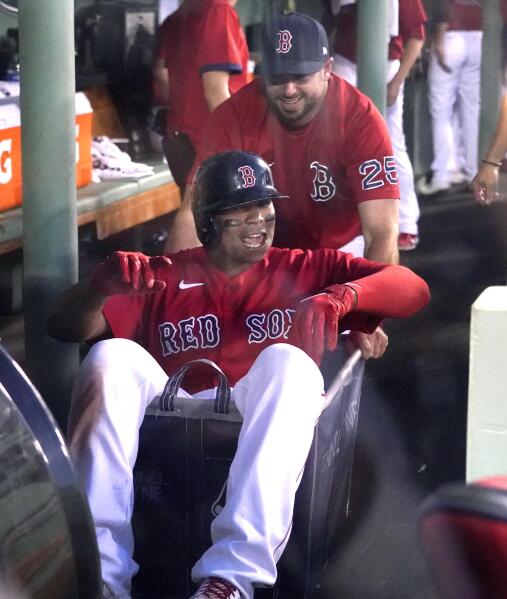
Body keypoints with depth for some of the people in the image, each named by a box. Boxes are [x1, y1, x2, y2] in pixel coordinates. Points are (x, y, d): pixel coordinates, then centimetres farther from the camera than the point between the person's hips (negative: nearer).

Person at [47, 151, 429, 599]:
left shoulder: (304, 270, 24)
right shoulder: (164, 277, 23)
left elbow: (413, 289, 13)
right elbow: (65, 327, 12)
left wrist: (342, 296, -9)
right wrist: (102, 287, -12)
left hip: (265, 429, -1)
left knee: (287, 361, -31)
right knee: (113, 356, -24)